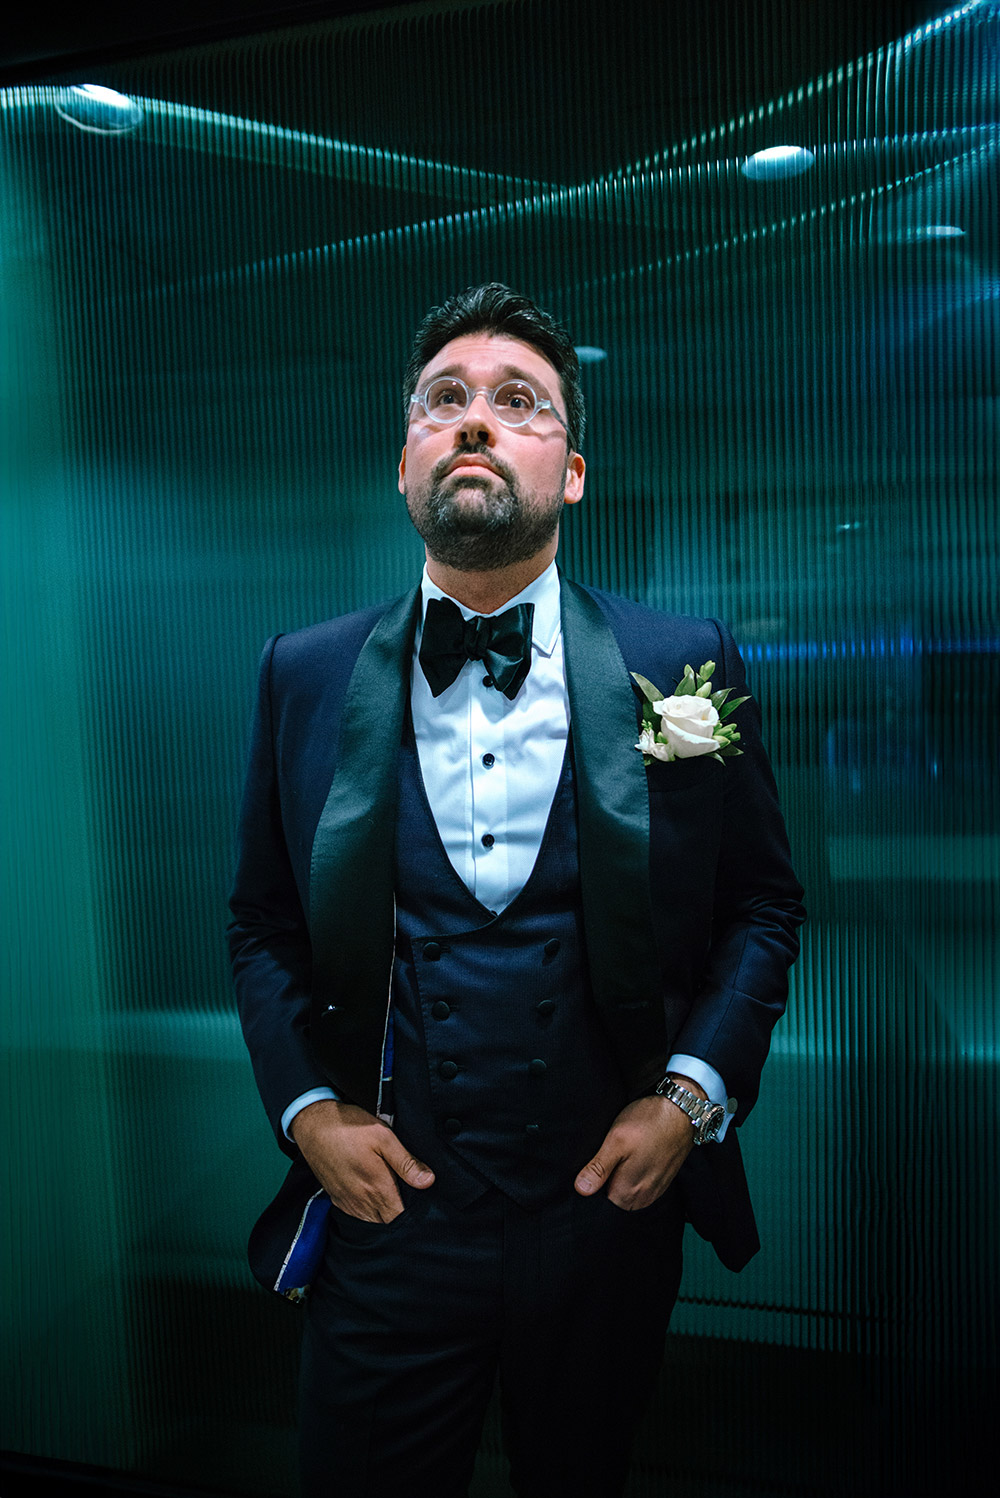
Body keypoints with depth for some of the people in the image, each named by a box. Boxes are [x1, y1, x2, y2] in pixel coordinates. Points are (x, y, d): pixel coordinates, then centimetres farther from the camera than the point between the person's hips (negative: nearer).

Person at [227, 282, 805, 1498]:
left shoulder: (684, 665, -6)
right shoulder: (304, 675, -3)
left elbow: (764, 901, 1)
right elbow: (263, 925, 5)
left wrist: (693, 1093, -9)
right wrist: (304, 1107, -7)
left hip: (609, 1210, 1)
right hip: (384, 1207, 0)